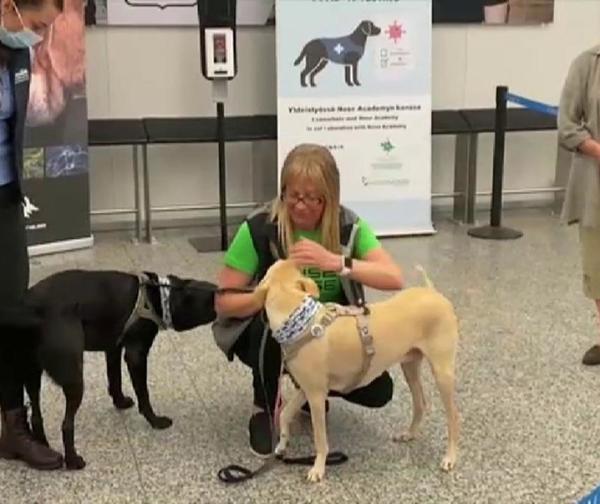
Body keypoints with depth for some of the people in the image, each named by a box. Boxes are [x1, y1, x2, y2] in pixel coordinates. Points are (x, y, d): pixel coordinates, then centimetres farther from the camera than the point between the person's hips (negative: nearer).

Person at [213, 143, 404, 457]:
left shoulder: (348, 225, -15)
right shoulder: (259, 228, -22)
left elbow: (394, 278, -25)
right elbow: (224, 302, -20)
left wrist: (336, 262, -39)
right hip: (268, 334, -2)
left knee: (378, 391, -18)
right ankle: (264, 410, -11)